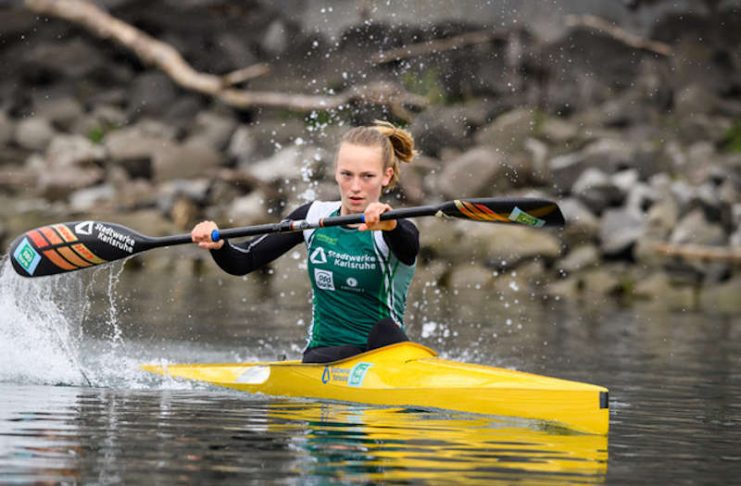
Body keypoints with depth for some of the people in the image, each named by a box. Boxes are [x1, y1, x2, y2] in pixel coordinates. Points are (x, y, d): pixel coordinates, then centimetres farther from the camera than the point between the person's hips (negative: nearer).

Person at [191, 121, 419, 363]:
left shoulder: (398, 232, -5)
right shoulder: (314, 216, 7)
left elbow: (408, 249, -31)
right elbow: (242, 263, 5)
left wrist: (390, 227, -55)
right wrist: (218, 245, -18)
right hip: (323, 352, 2)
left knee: (384, 331, -35)